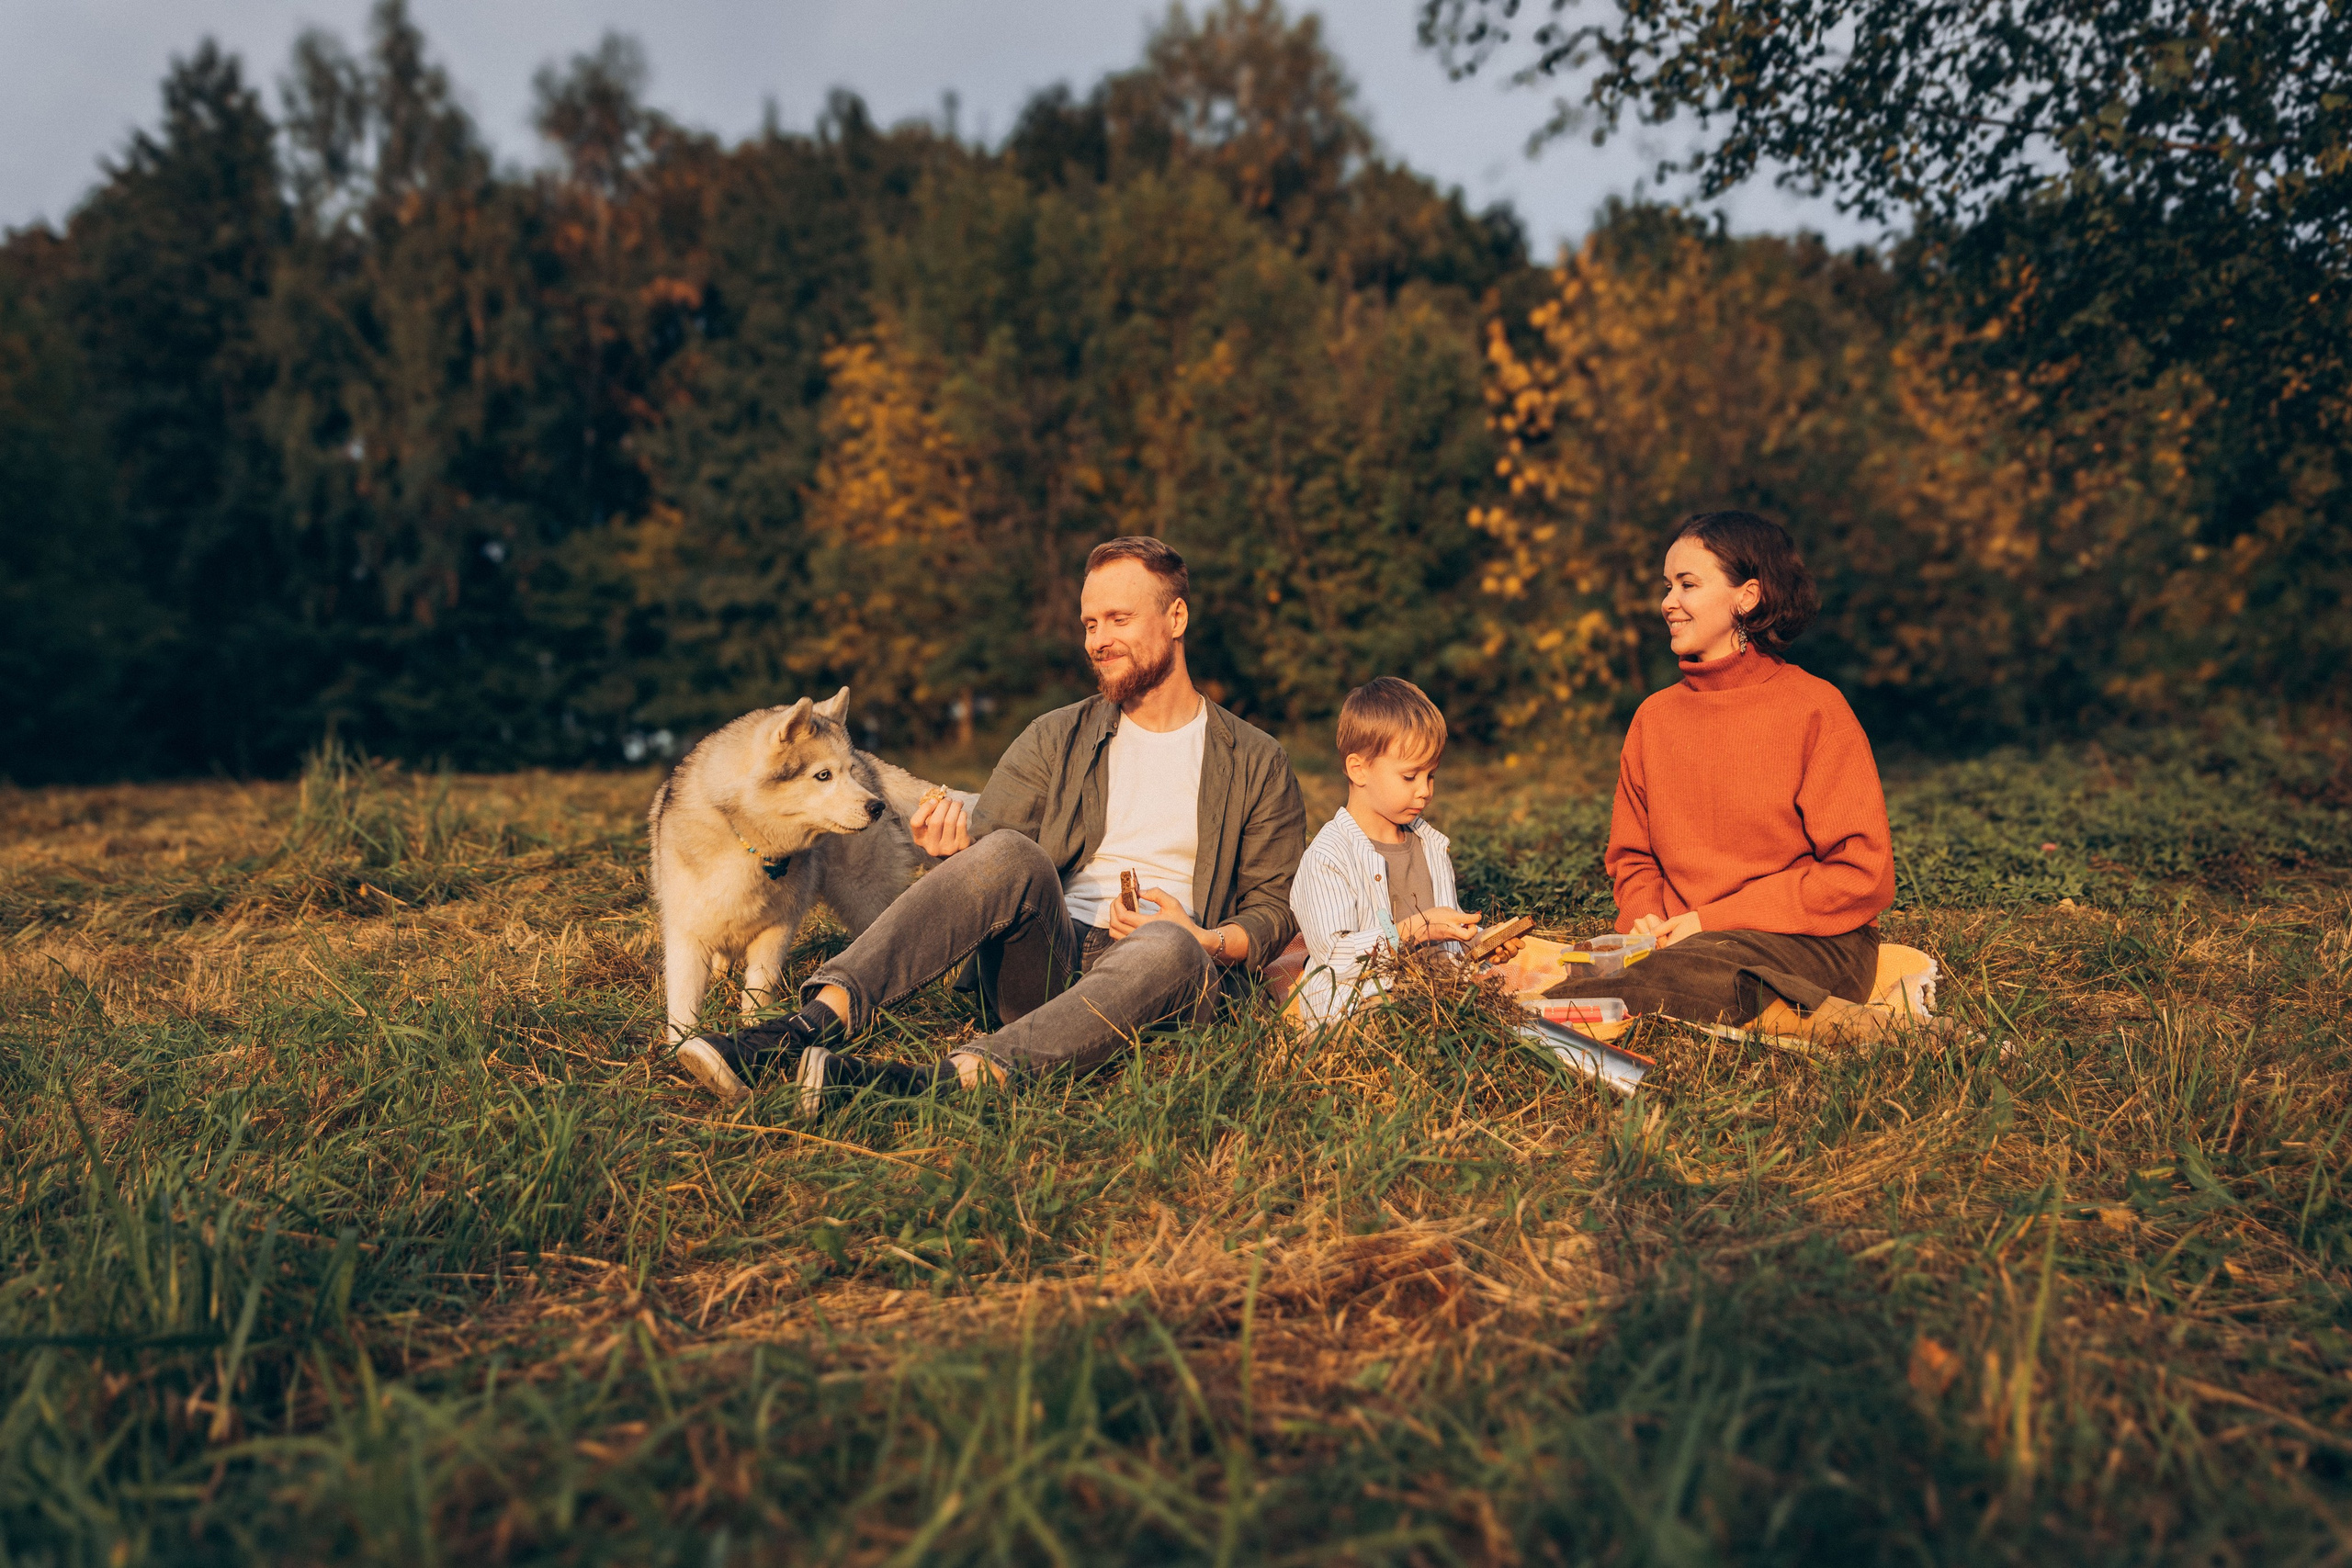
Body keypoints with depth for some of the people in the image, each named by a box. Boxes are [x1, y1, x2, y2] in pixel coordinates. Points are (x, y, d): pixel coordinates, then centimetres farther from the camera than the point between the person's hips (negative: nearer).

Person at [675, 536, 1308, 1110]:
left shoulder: (1256, 763, 12)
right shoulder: (1056, 739, 16)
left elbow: (1273, 910, 12)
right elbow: (987, 839, 6)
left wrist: (1208, 941, -10)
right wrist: (955, 846, -18)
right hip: (1045, 960, 1)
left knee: (1170, 950, -38)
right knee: (1009, 853, -31)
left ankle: (938, 1083, -52)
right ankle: (817, 1020, -47)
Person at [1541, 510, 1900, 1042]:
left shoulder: (1814, 707, -3)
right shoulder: (1654, 717, 13)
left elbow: (1863, 875, -7)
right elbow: (1632, 858, 20)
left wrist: (1713, 921, -12)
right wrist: (1646, 919, -5)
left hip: (1813, 944, -6)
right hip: (1685, 943, 6)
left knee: (1674, 977, -40)